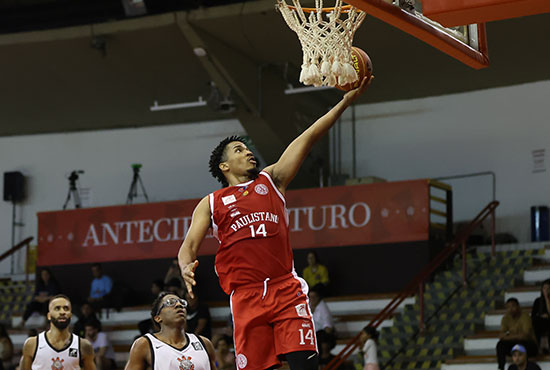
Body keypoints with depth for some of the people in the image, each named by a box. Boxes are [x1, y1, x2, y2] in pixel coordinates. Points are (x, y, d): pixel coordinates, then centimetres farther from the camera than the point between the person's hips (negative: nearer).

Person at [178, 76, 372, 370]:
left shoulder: (271, 180, 18)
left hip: (286, 290, 0)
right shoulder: (210, 203, 17)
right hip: (246, 297, 0)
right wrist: (186, 268, -17)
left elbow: (308, 139, 12)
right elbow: (189, 246, 8)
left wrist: (346, 100, 6)